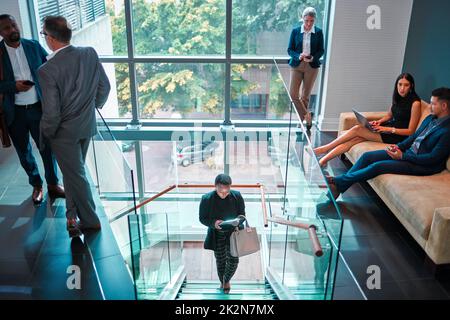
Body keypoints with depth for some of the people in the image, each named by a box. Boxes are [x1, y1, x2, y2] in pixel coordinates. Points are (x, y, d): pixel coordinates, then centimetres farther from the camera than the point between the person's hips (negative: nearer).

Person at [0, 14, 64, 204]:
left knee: (47, 147, 8)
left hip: (38, 107, 1)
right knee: (24, 152, 13)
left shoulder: (34, 46, 0)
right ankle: (36, 185, 32)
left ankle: (53, 184, 26)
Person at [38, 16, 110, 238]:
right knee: (73, 171, 23)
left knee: (75, 175, 10)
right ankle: (73, 215, 37)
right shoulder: (90, 54, -10)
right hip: (87, 126, 6)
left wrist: (47, 134, -3)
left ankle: (90, 220, 24)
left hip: (64, 131, -6)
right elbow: (104, 87, 1)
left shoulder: (48, 70, -26)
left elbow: (51, 113, -23)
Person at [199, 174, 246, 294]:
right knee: (220, 261, 13)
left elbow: (242, 214, -2)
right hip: (217, 234, -1)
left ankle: (227, 280, 33)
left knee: (233, 260, 1)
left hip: (233, 233, 1)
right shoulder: (206, 199, -20)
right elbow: (202, 218, -10)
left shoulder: (237, 196, -16)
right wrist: (213, 223, -30)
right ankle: (222, 282, 43)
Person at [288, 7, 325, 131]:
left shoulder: (318, 32, 1)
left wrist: (313, 58, -17)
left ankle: (302, 119, 20)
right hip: (297, 65, 1)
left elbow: (321, 50, 4)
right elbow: (290, 50, 1)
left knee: (305, 96, 5)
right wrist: (299, 56, -18)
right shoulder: (295, 31, 1)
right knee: (293, 94, -7)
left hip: (312, 66, -1)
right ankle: (307, 116, 9)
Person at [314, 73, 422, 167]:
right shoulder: (397, 98, 8)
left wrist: (388, 129, -21)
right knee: (354, 139, -17)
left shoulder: (415, 103, -15)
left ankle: (325, 148, -9)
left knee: (357, 129, -21)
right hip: (387, 128, 7)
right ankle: (323, 160, -19)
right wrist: (379, 122, 2)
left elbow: (410, 131, -13)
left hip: (397, 135, -7)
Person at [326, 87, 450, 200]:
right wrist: (399, 146, 1)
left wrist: (403, 156, -20)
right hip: (408, 152, 9)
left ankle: (338, 181, -14)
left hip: (424, 165, -9)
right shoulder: (430, 118, 10)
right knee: (367, 156, -6)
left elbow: (433, 158, -22)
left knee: (378, 166, -25)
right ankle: (337, 186, -9)